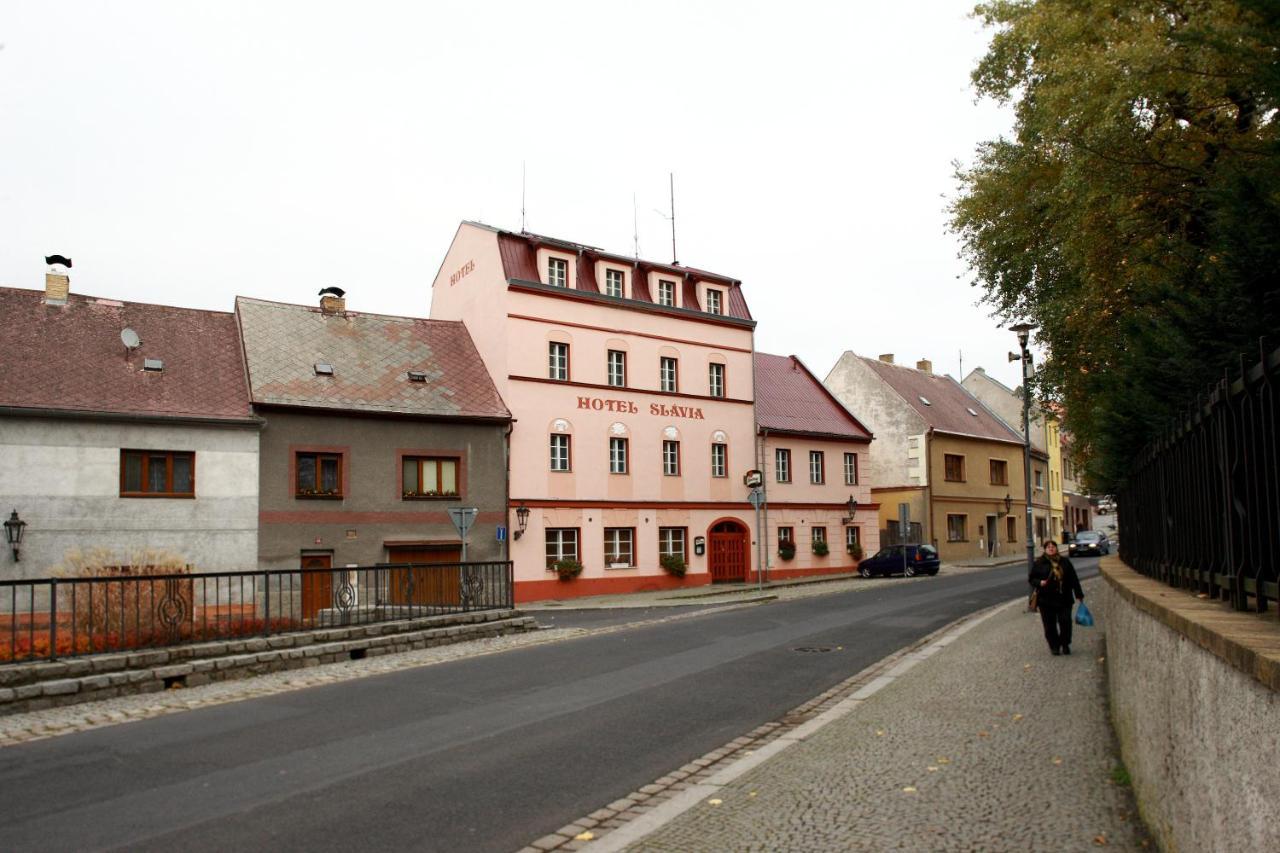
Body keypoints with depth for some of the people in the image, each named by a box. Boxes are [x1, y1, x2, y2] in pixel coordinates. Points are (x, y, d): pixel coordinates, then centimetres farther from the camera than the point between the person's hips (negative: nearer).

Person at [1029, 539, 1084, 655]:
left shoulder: (1065, 562, 9)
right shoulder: (1038, 563, 1)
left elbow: (1073, 579, 12)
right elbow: (1031, 579, 4)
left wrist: (1079, 594, 11)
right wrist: (1039, 582, -16)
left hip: (1064, 599, 2)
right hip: (1046, 600, -1)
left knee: (1065, 622, -1)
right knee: (1050, 625, 3)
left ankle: (1065, 645, 18)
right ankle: (1054, 646, 17)